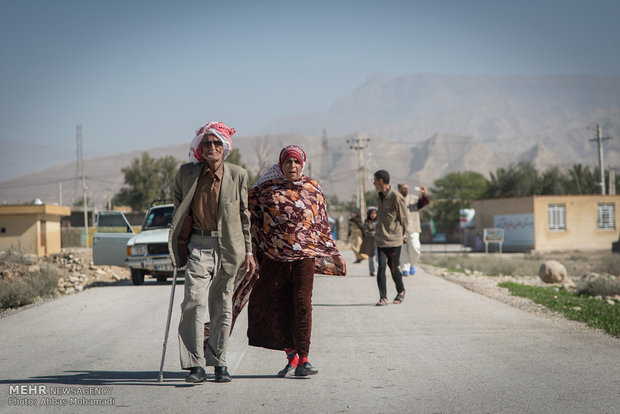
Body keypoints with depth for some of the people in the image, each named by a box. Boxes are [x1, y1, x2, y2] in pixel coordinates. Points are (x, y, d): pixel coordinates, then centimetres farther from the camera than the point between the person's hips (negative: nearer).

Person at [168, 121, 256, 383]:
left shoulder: (238, 175, 3)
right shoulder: (186, 173, 3)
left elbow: (244, 215, 10)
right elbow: (178, 203, 20)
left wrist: (248, 251, 7)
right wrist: (178, 246, 16)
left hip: (227, 248, 1)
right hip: (198, 246, -1)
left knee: (222, 307, 6)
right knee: (194, 301, -15)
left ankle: (219, 362, 19)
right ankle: (195, 365, -12)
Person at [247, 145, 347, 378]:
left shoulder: (312, 189, 10)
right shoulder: (266, 189, 7)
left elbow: (322, 225, 16)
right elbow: (251, 218, 15)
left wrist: (335, 254, 17)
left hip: (304, 255, -1)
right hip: (274, 256, 1)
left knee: (302, 302, -12)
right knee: (280, 306, 2)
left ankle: (303, 360, -14)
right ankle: (291, 357, 14)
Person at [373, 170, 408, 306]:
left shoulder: (396, 197, -14)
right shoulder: (381, 196, 11)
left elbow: (403, 218, -7)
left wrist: (403, 235, -1)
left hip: (394, 240, -6)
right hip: (381, 239, 6)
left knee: (393, 268, 4)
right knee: (381, 267, -6)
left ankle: (401, 292, 28)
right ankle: (383, 298, -3)